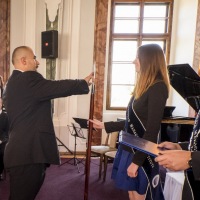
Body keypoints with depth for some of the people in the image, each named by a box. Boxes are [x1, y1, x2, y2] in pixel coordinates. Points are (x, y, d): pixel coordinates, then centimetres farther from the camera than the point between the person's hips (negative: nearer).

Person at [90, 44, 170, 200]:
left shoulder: (158, 88, -16)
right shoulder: (144, 87, 10)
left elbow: (152, 130, -20)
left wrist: (136, 161, -19)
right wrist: (104, 125, 16)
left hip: (142, 154, -8)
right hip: (130, 149, 8)